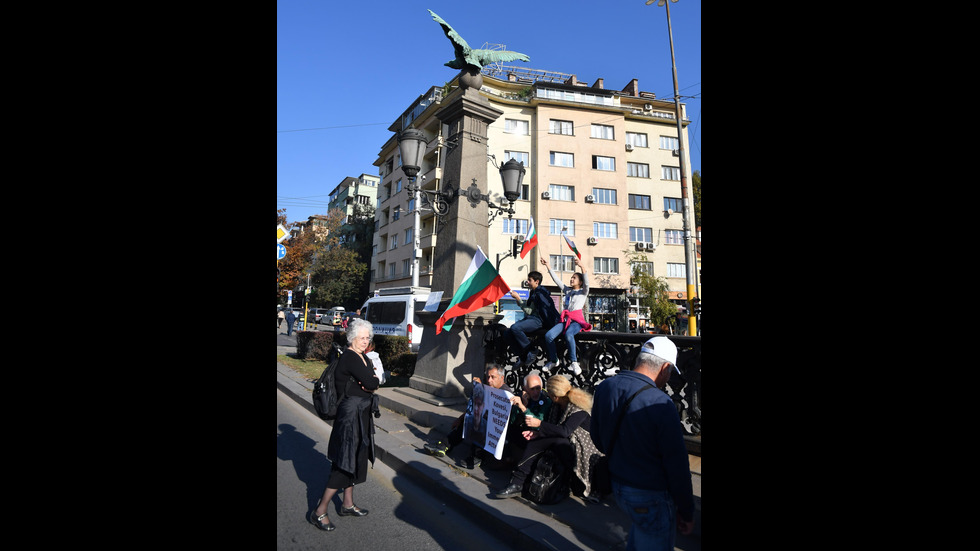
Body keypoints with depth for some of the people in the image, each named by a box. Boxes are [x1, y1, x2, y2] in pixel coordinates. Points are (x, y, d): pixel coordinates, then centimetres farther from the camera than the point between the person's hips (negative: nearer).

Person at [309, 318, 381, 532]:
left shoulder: (362, 357, 10)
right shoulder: (350, 357, -19)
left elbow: (375, 381, 7)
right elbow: (371, 383, -24)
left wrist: (369, 383, -14)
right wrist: (374, 381, -3)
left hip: (361, 413, 10)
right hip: (351, 412, -9)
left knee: (356, 458, 18)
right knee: (345, 462, -3)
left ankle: (347, 504, 32)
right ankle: (319, 511, 10)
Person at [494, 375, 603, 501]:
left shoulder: (579, 410, -20)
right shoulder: (557, 405, 4)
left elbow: (564, 431, -29)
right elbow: (553, 428, 8)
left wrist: (540, 424, -27)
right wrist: (538, 433, -12)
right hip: (559, 441, 7)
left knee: (555, 440, -35)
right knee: (534, 442, -17)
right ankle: (516, 483, -21)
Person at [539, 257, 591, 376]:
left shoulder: (583, 292, 12)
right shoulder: (567, 290, 26)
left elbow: (586, 282, -8)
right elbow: (556, 279, 23)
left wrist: (581, 267, -23)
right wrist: (547, 265, 18)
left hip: (577, 320, -5)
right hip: (565, 319, 5)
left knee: (568, 334, -38)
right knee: (548, 335, -21)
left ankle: (574, 362, -25)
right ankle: (553, 360, -3)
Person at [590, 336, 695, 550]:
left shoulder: (604, 388, -8)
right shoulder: (661, 404, -28)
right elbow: (677, 464, -19)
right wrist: (686, 512, -5)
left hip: (616, 483, 7)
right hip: (650, 495, -6)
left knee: (639, 527, 31)